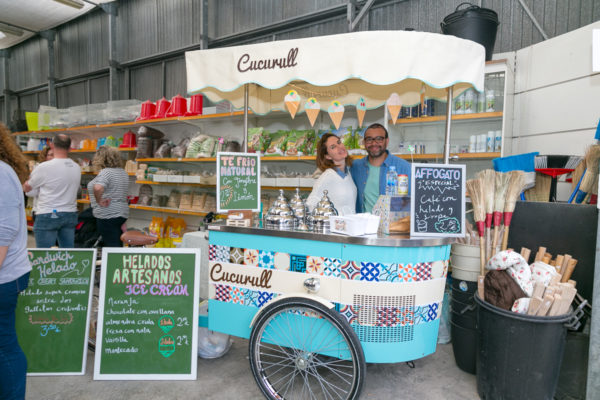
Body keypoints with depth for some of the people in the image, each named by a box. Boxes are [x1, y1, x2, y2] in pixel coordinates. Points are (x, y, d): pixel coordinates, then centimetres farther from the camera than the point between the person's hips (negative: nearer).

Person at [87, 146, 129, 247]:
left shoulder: (106, 172, -15)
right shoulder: (123, 172, 12)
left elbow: (98, 188, -34)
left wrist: (99, 201, -18)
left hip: (107, 215, -8)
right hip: (122, 212, 9)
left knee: (112, 246, -4)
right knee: (117, 245, 16)